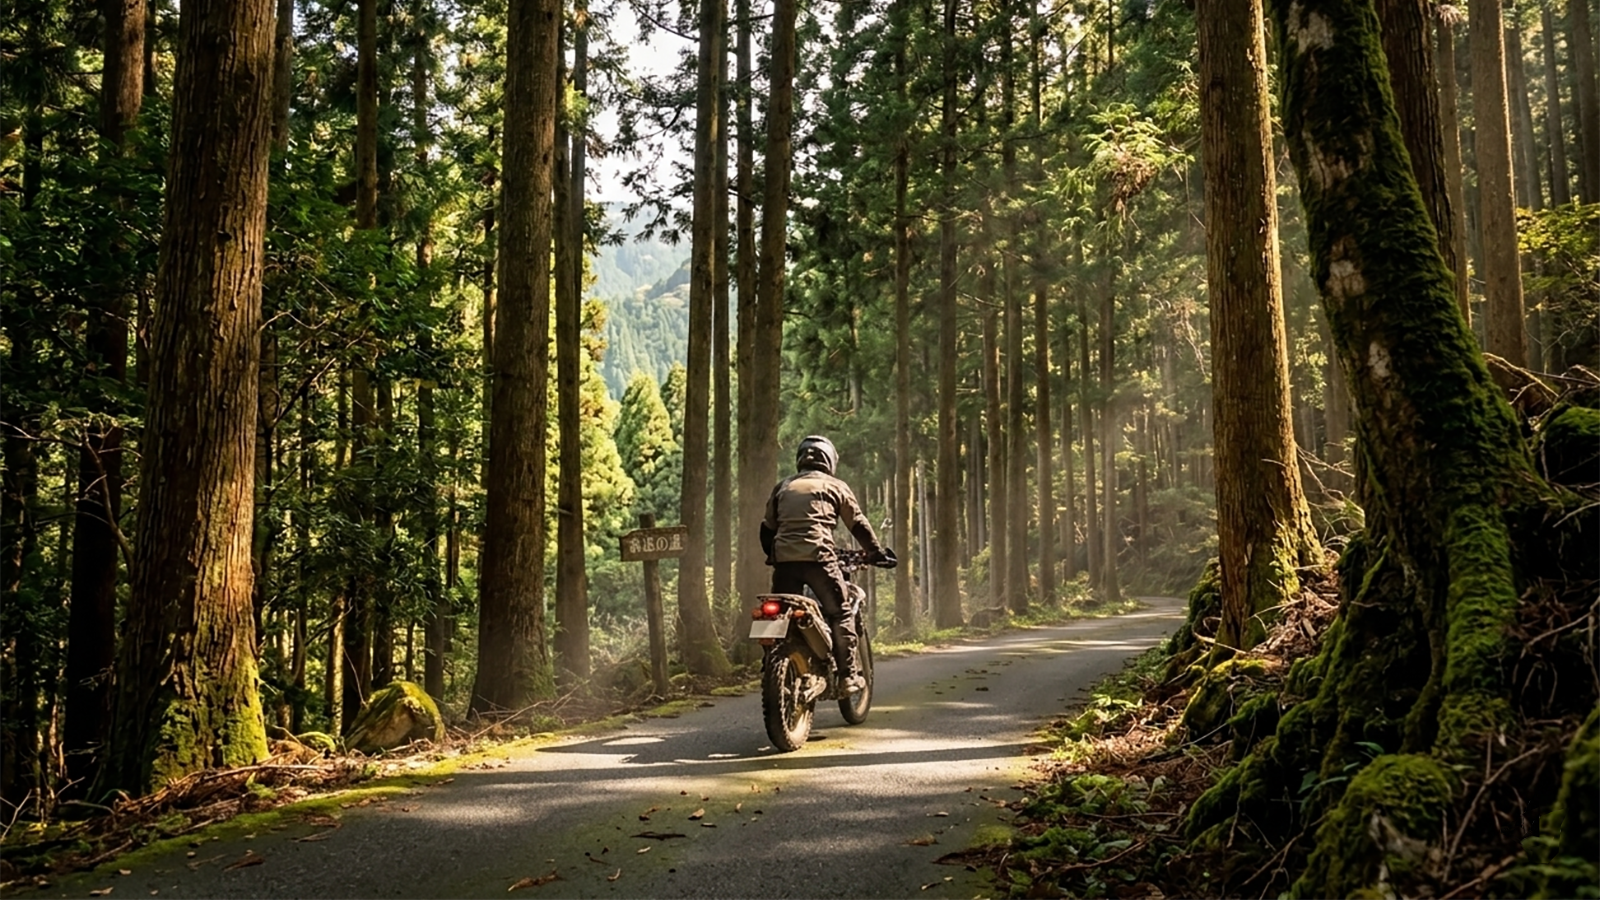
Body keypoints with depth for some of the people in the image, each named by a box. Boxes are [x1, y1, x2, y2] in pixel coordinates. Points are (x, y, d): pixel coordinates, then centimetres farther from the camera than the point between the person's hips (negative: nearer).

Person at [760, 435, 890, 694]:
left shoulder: (783, 487, 22)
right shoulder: (835, 486, 12)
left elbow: (767, 528, 23)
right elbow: (858, 524, 14)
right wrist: (877, 552, 24)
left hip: (783, 559, 4)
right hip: (818, 557, -4)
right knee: (840, 613, 7)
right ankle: (848, 676, 3)